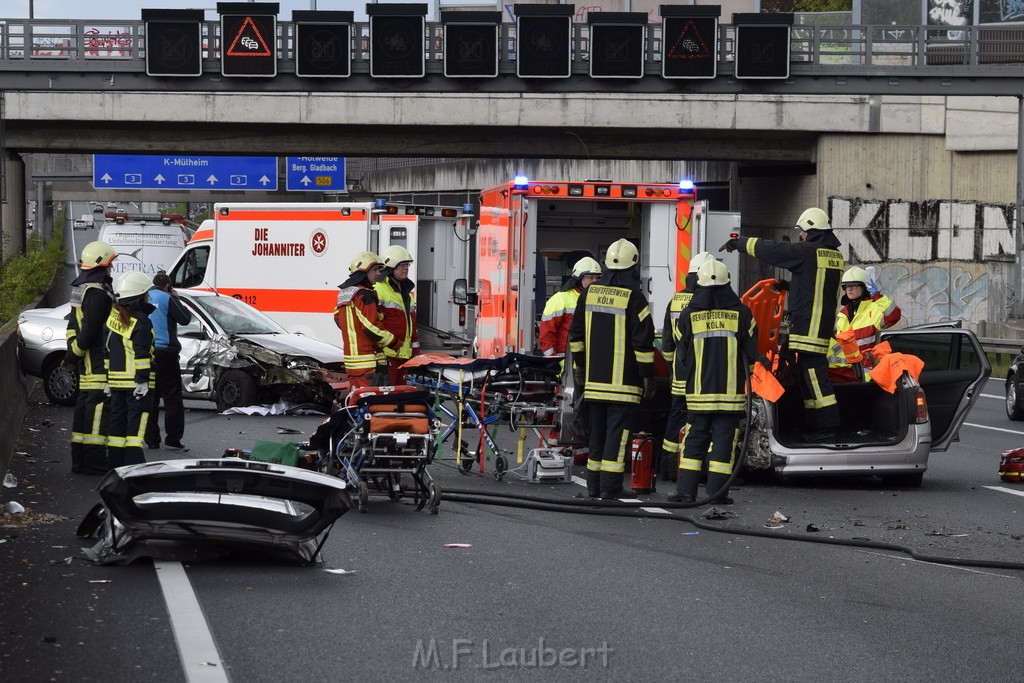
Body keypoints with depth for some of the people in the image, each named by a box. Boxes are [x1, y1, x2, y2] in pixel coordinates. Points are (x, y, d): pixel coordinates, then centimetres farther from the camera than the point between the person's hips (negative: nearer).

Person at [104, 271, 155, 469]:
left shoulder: (112, 317, 10)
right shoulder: (140, 322, -13)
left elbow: (106, 349, 14)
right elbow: (142, 354, -18)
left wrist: (107, 377, 18)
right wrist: (143, 379, -17)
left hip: (116, 381, 7)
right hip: (136, 383, -7)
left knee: (117, 421, 13)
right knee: (136, 423, -6)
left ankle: (115, 464, 16)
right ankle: (134, 466, -10)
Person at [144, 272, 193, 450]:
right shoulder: (167, 298, -7)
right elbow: (185, 319, -6)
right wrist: (176, 299, 6)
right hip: (164, 352, -5)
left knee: (149, 397, 9)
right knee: (172, 397, 0)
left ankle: (151, 439, 7)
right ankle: (173, 439, -6)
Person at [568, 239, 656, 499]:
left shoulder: (589, 293, 8)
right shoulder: (633, 298, -10)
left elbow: (576, 334, 13)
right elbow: (643, 341, -11)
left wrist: (579, 366, 21)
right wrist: (648, 377, -4)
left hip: (594, 380, 6)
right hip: (624, 381, -6)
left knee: (597, 433, 14)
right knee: (617, 433, -5)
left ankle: (594, 487, 17)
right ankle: (609, 488, -9)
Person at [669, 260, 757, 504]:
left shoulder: (689, 315, -2)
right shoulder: (740, 313, -5)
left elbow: (683, 354, 6)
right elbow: (751, 353, 1)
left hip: (698, 391, 1)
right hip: (730, 392, -1)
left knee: (694, 439, 8)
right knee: (724, 439, 3)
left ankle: (685, 490, 4)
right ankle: (717, 492, 0)